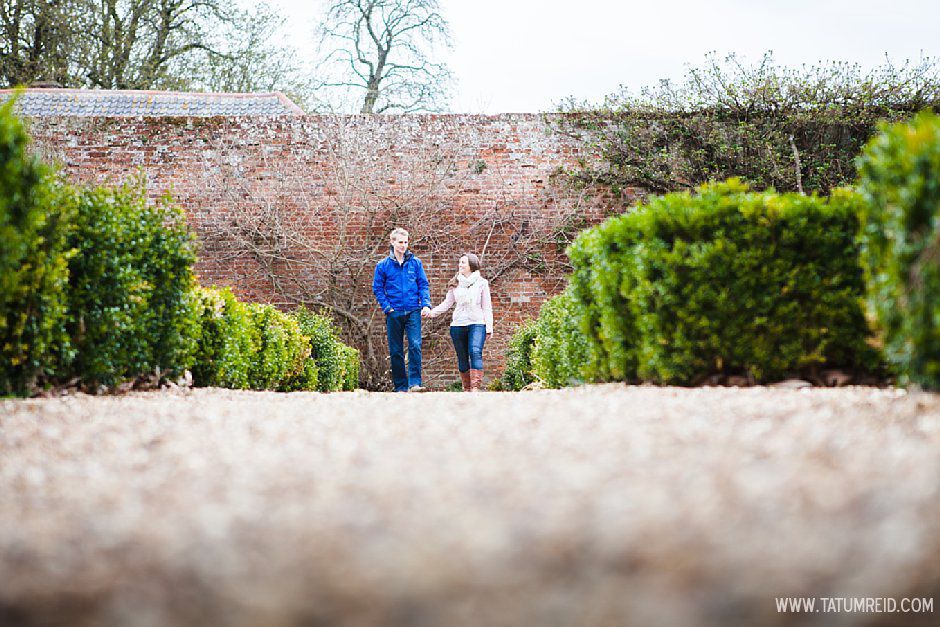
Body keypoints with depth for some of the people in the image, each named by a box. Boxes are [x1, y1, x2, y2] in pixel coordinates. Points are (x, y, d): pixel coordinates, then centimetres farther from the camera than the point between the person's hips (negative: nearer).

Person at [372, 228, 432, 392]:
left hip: (413, 311, -1)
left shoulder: (415, 263, 7)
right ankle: (400, 386, 11)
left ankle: (414, 383, -17)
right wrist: (387, 307, -5)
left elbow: (423, 285, 7)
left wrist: (426, 304, -7)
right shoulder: (383, 265, 4)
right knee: (395, 351, 4)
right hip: (394, 313, 1)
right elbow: (377, 288, 6)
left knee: (415, 345, -17)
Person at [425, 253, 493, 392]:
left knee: (475, 352, -22)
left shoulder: (481, 283, 6)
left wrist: (489, 328, 1)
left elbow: (487, 307, 6)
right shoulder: (455, 284, 12)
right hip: (458, 324, 3)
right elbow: (447, 303, 11)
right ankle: (466, 388, 13)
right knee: (462, 358, 5)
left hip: (477, 324, -3)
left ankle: (475, 387, -28)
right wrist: (432, 312, -4)